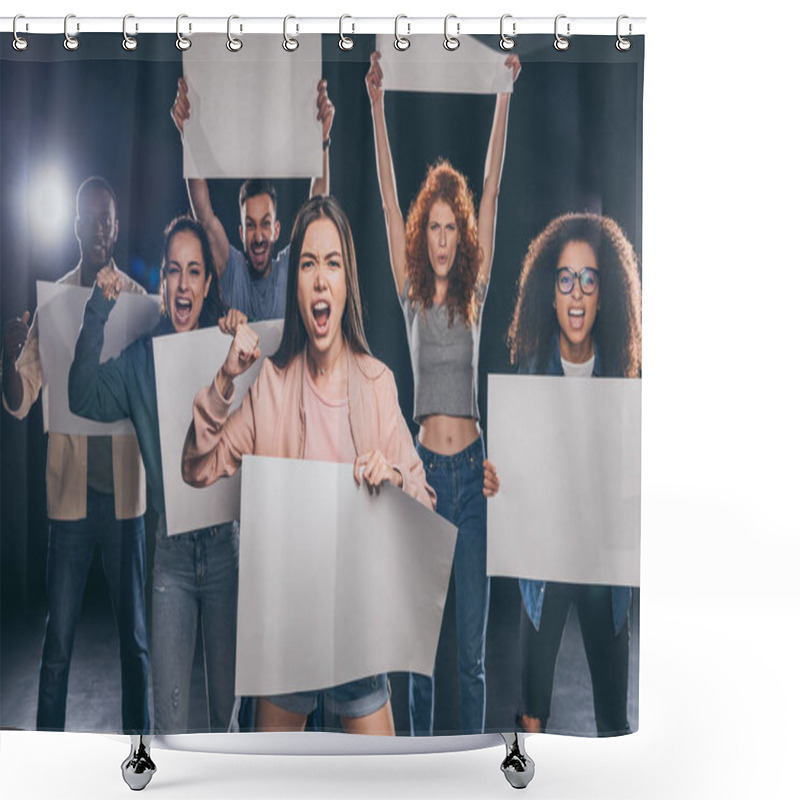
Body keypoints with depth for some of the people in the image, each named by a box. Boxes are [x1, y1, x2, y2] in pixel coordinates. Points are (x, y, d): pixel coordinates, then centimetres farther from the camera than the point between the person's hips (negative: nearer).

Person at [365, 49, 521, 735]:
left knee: (474, 647, 7)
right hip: (425, 466, 0)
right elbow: (389, 201, -1)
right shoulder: (411, 293, 5)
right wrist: (377, 105, -5)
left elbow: (492, 190, 0)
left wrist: (504, 95, -2)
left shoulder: (474, 292, 6)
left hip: (472, 470, 0)